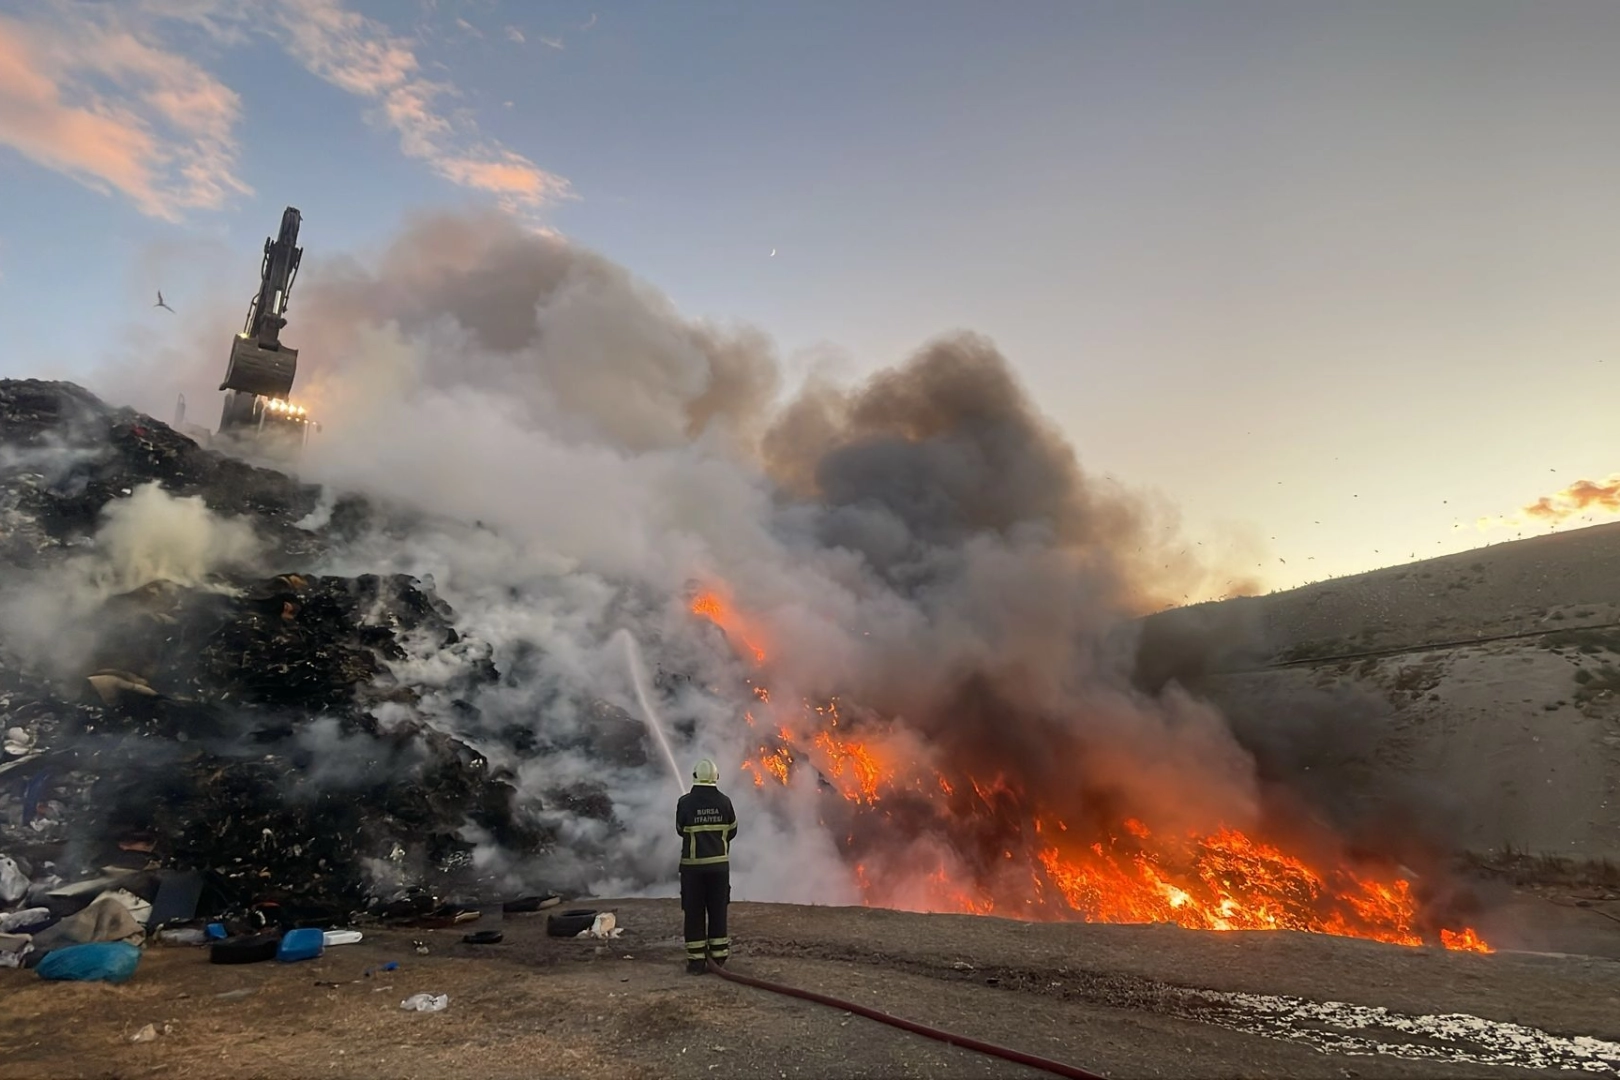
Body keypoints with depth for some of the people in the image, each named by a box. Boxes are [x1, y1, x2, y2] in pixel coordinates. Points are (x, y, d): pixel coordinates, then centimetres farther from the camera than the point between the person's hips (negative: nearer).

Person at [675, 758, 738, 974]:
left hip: (693, 864, -2)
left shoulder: (685, 802, -11)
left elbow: (680, 830, 2)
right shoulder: (724, 801, -6)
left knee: (694, 913, 6)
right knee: (718, 911, 13)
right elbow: (732, 831, 5)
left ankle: (696, 960, 8)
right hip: (719, 864, 2)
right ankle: (718, 957, 18)